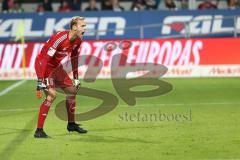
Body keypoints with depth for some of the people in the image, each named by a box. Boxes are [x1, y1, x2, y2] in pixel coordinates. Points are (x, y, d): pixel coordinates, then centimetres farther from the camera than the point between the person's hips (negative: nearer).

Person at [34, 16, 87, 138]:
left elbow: (74, 58, 14)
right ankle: (39, 131, -19)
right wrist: (40, 81, -36)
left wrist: (76, 78, 15)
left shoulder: (78, 40, -4)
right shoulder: (59, 38, -30)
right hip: (44, 65, -9)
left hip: (56, 67, 9)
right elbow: (44, 59, -33)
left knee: (72, 90, 13)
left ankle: (71, 124, 31)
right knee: (51, 94, -22)